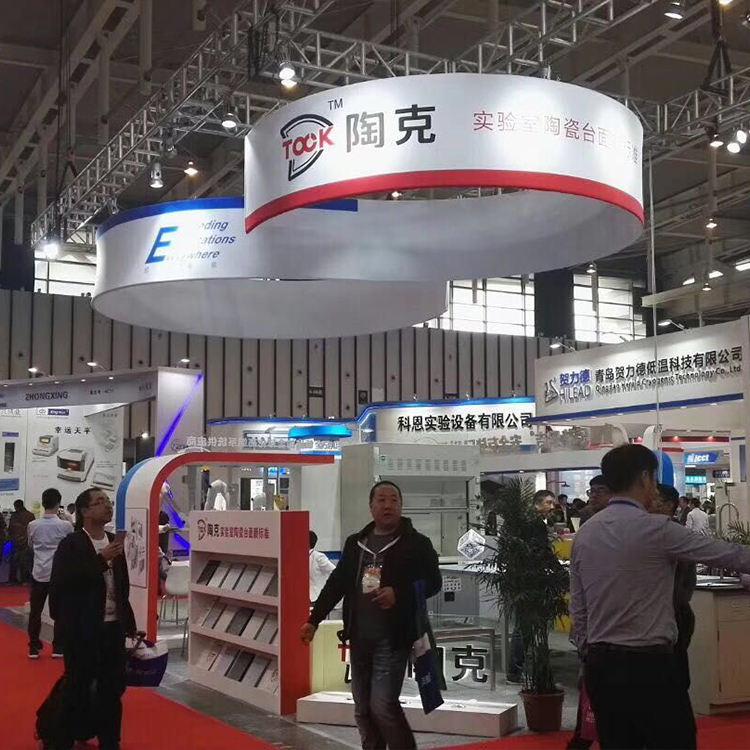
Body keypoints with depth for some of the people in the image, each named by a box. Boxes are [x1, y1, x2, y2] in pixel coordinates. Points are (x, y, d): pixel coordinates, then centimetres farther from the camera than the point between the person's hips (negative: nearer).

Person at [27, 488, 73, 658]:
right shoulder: (66, 526, -10)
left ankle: (34, 648, 13)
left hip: (39, 574, 2)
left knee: (35, 611, 11)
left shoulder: (33, 525, -4)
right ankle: (57, 648, 9)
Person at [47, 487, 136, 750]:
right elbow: (62, 582, -22)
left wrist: (128, 622, 10)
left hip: (113, 627, 6)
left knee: (113, 687, 12)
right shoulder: (70, 545, -9)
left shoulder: (115, 543, 10)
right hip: (81, 630, -6)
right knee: (77, 688, 2)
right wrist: (101, 560, -23)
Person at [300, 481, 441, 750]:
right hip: (359, 638, 5)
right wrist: (314, 619, 11)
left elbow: (433, 582, -5)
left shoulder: (416, 543, -3)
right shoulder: (355, 543, 11)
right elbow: (337, 583, 15)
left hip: (392, 639, -5)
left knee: (383, 706, -11)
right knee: (363, 710, 11)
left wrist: (399, 593, -19)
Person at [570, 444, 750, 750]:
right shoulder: (656, 529, -11)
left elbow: (577, 609, 9)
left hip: (601, 665, 7)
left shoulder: (584, 534, 7)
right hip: (649, 664, -6)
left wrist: (589, 655, 17)